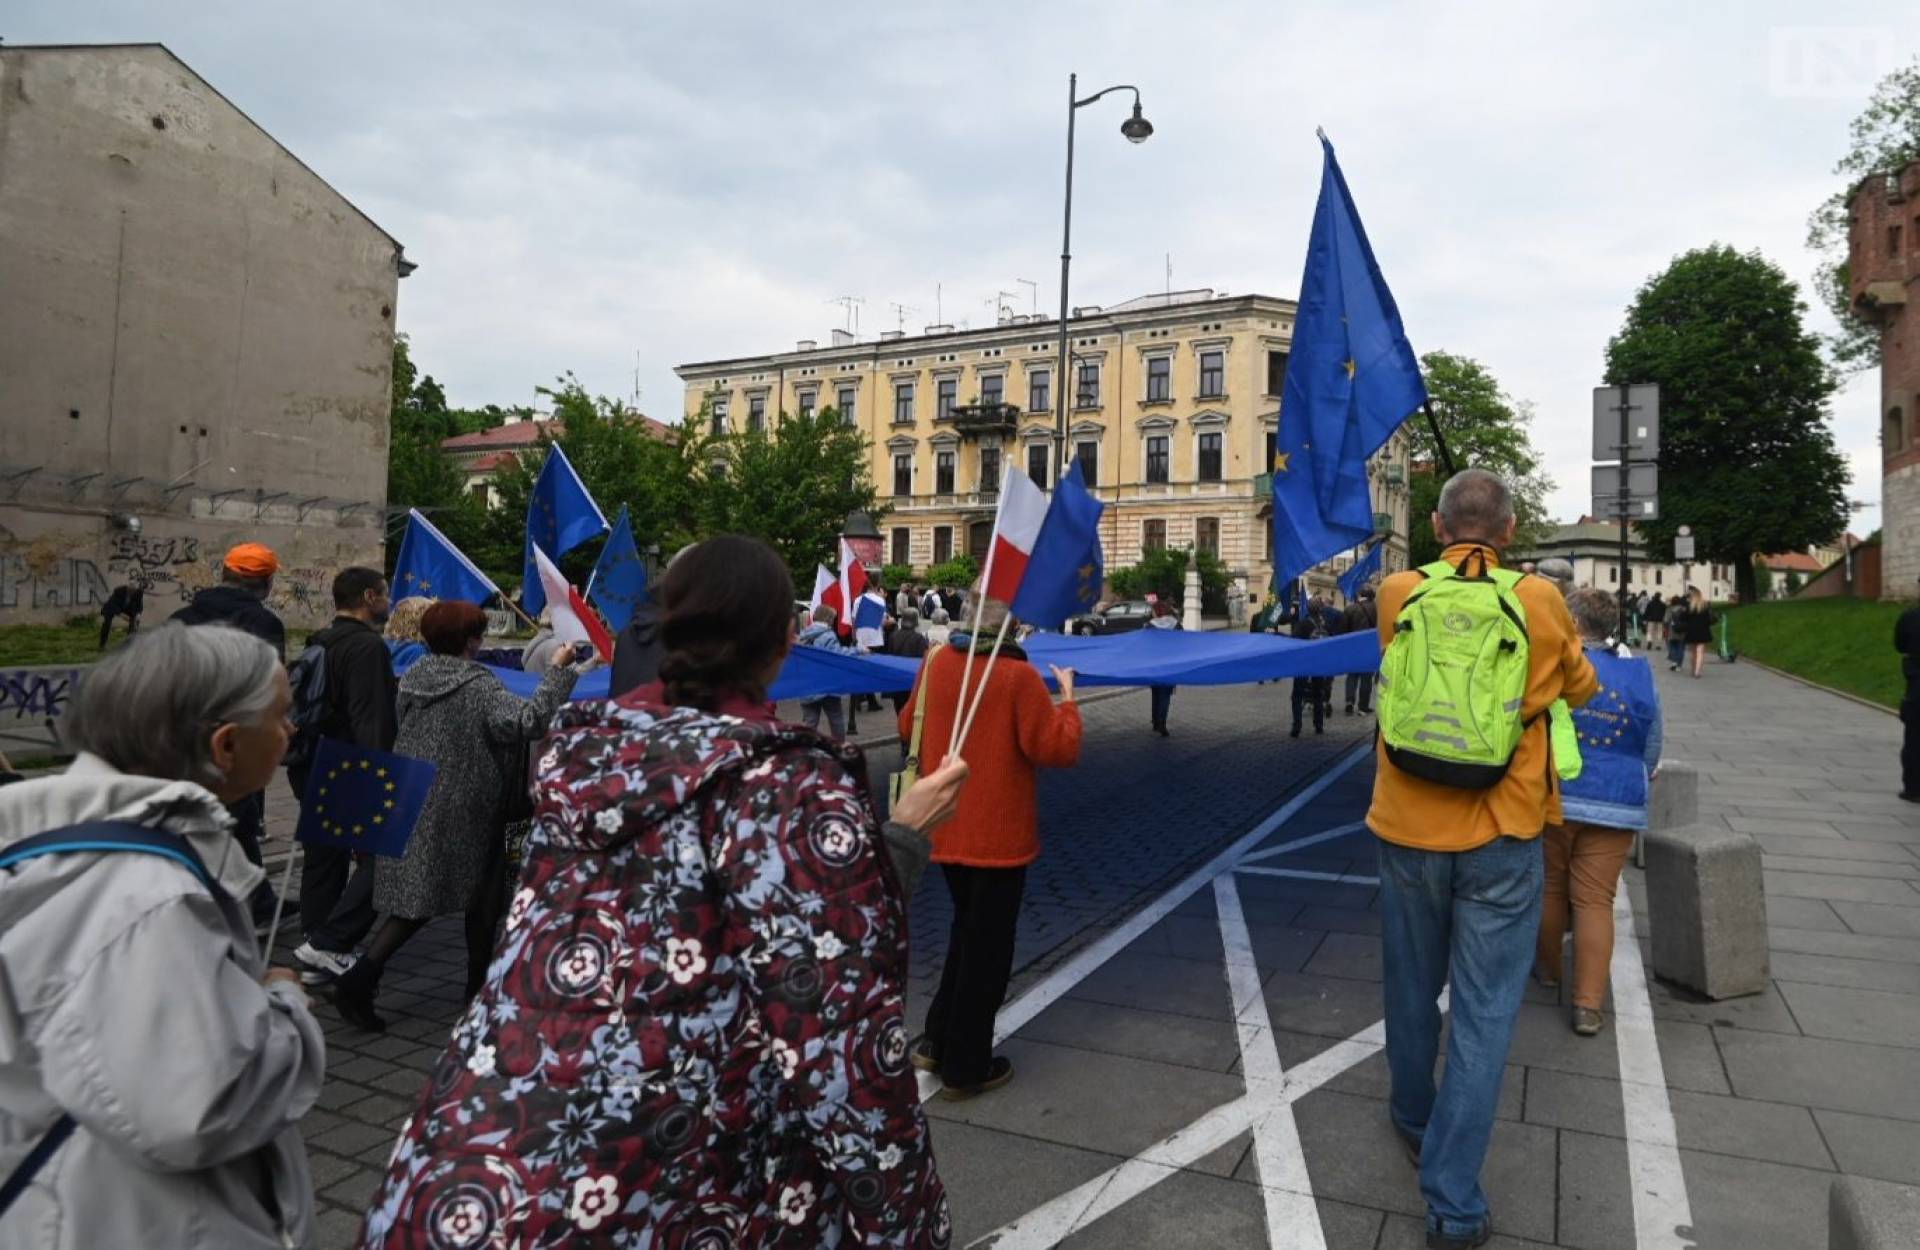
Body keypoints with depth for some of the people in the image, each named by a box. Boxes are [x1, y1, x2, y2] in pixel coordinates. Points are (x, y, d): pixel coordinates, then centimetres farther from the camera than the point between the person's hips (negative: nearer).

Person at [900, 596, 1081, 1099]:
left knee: (965, 929, 25)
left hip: (944, 829, 6)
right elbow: (1058, 750, -17)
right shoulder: (1018, 676, -19)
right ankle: (965, 1068, 20)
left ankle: (937, 1042, 31)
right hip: (997, 833, -6)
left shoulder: (936, 663, -1)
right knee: (988, 945, 8)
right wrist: (1067, 697, -3)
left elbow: (908, 729, 11)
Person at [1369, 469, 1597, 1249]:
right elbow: (1578, 690, 10)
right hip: (1502, 834, -1)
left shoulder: (1396, 594, -5)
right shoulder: (1541, 601, -6)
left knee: (1412, 990, 20)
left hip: (1408, 827, 2)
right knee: (1483, 1015, 5)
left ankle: (1415, 1121, 41)